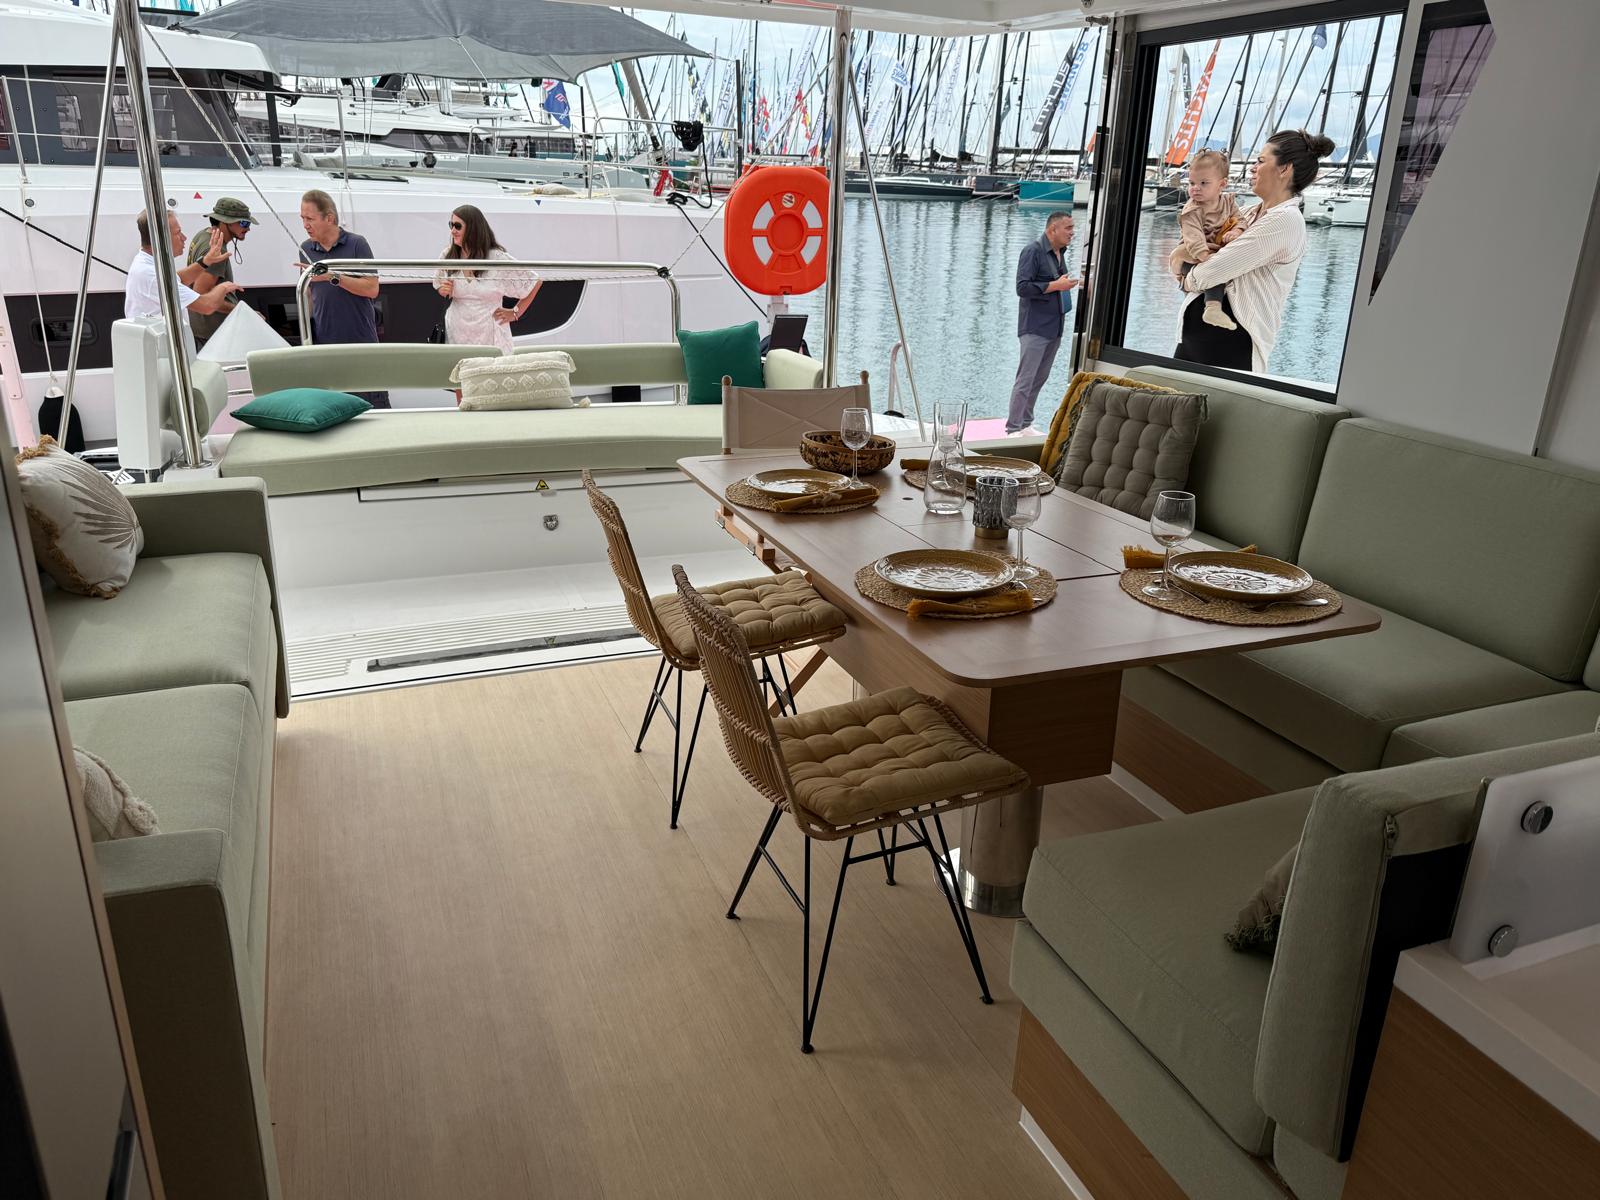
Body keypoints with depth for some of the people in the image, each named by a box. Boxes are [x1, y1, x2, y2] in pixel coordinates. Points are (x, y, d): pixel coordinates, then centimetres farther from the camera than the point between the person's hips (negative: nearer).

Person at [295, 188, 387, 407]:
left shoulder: (356, 244, -4)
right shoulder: (306, 249, 9)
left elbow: (372, 289, -11)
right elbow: (308, 291, 19)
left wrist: (333, 277, -19)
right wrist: (307, 324, 11)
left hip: (361, 341, -4)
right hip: (323, 341, 4)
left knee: (375, 404, -1)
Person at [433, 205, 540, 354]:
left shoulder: (497, 258, -9)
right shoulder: (448, 255, 3)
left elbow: (534, 282, 0)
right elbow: (438, 285, 21)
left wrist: (515, 313, 1)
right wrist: (443, 290, -3)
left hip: (490, 337, -3)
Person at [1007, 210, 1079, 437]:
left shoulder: (1058, 253, 15)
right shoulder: (1033, 251, -11)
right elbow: (1023, 287, -19)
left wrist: (1066, 285, 8)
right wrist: (1056, 286, -19)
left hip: (1053, 328, 9)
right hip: (1035, 328, -9)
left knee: (1040, 378, 12)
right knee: (1026, 379, -9)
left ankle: (1025, 425, 20)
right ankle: (1013, 429, -5)